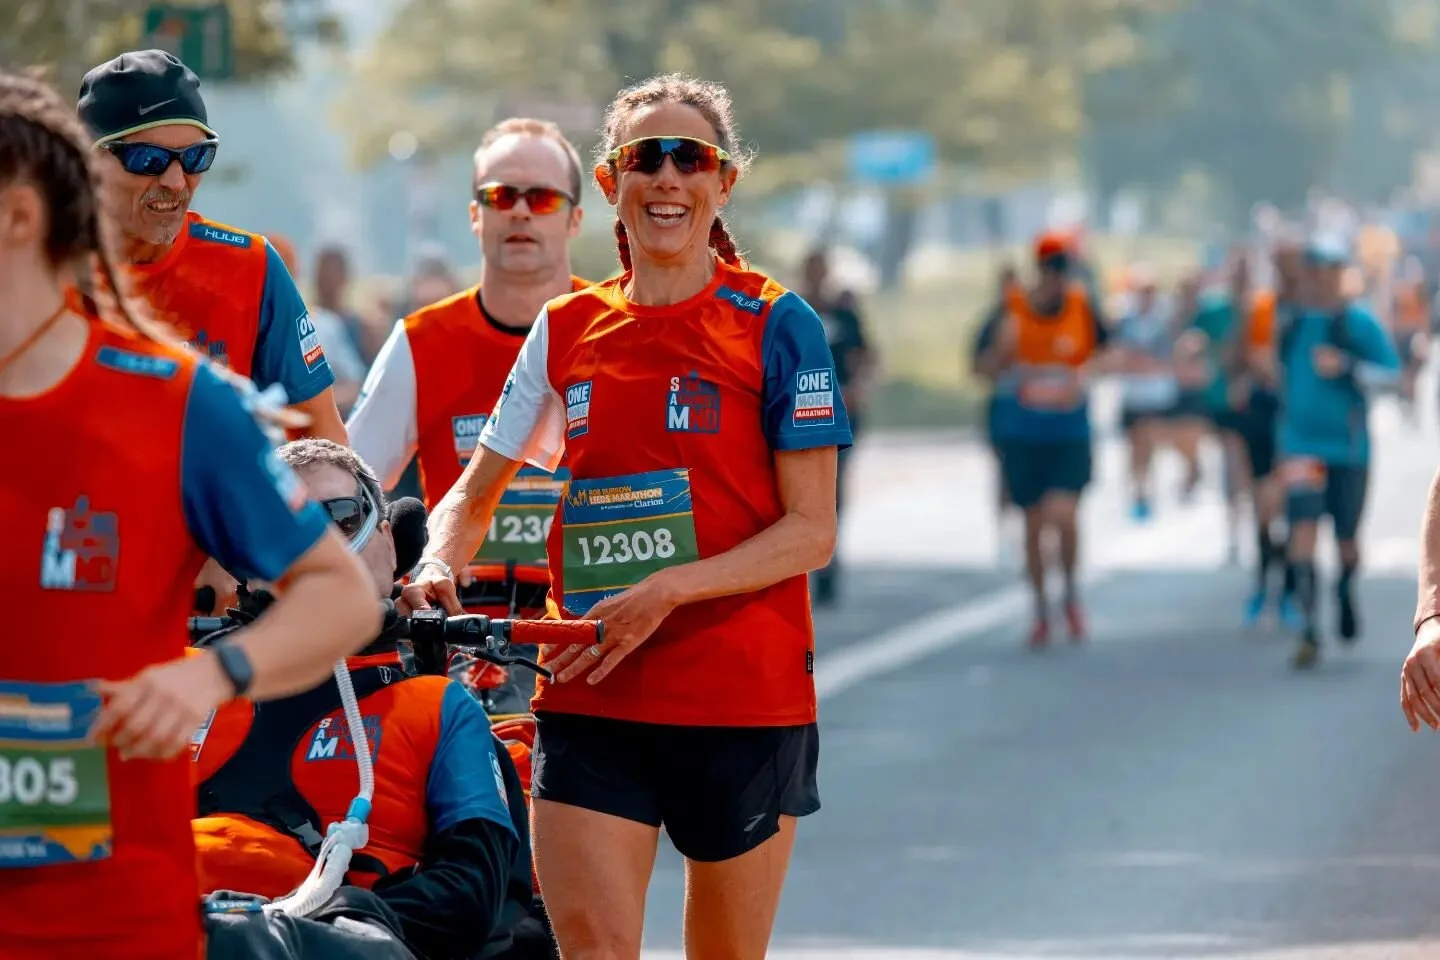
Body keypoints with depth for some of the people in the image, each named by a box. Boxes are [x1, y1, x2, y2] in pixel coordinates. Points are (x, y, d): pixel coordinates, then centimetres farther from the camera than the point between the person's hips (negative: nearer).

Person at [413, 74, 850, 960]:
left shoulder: (776, 326, -2)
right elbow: (476, 494, 19)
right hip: (589, 698, 2)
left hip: (745, 700, -2)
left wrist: (668, 591, -17)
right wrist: (440, 566, -3)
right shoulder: (566, 331, 9)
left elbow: (812, 531, -6)